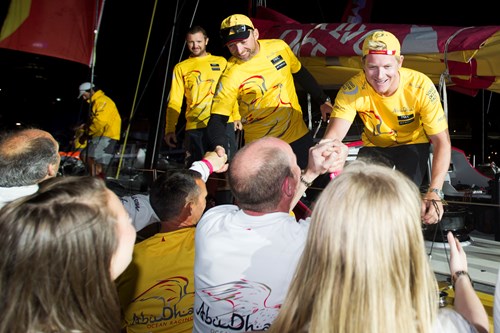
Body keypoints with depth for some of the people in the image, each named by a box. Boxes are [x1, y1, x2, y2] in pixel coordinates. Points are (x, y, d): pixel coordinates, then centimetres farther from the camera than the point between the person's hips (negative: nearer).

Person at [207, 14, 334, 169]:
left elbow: (301, 74, 10)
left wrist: (323, 100, 15)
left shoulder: (279, 47, -7)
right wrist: (218, 147, -36)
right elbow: (217, 118, -17)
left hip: (299, 135, 4)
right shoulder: (231, 76, -18)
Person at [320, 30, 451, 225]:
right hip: (375, 146, 1)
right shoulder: (353, 90, -26)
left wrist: (435, 192, -36)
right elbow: (334, 135, -35)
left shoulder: (421, 86, -27)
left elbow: (442, 141, -23)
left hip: (413, 144, -1)